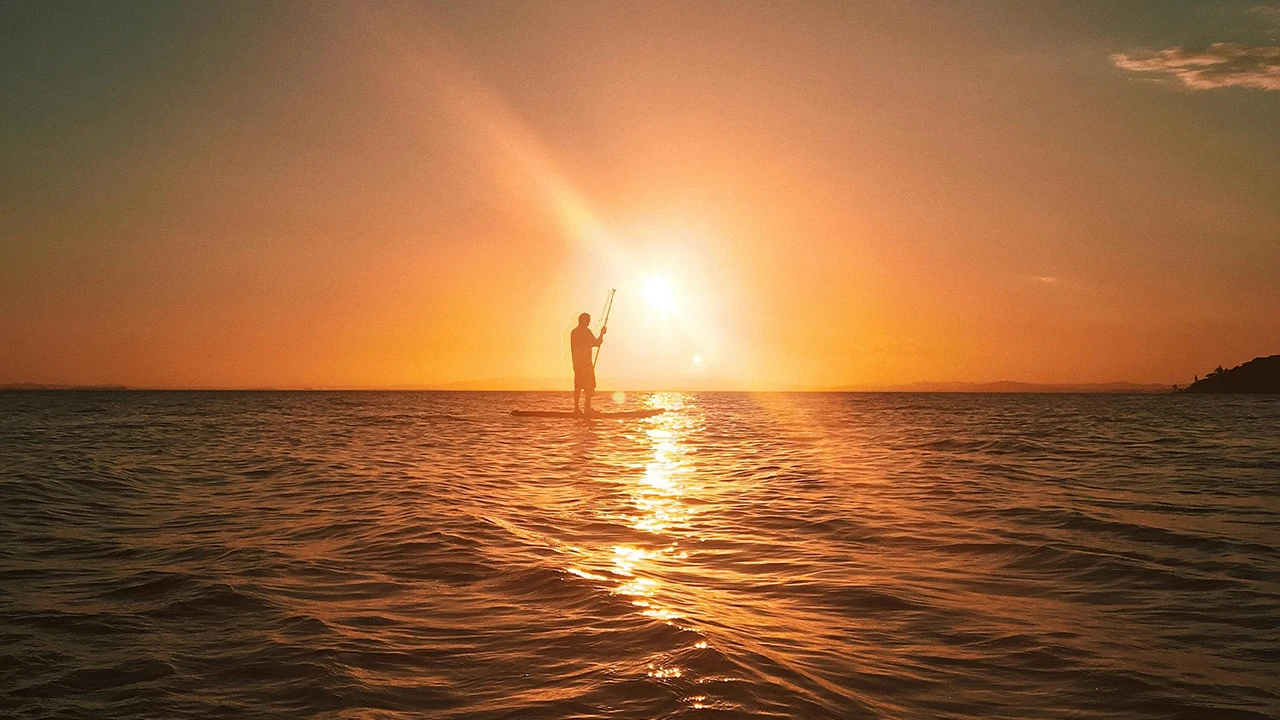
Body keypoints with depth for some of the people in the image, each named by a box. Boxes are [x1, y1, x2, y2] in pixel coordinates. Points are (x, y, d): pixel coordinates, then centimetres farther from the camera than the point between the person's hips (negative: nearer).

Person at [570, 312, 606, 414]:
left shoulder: (573, 332, 13)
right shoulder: (586, 331, -9)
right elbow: (596, 343, -9)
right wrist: (602, 334, 5)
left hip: (576, 361, 7)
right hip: (585, 362, -7)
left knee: (577, 386, 8)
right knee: (589, 386, -3)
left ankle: (576, 408, 5)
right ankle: (588, 407, -9)